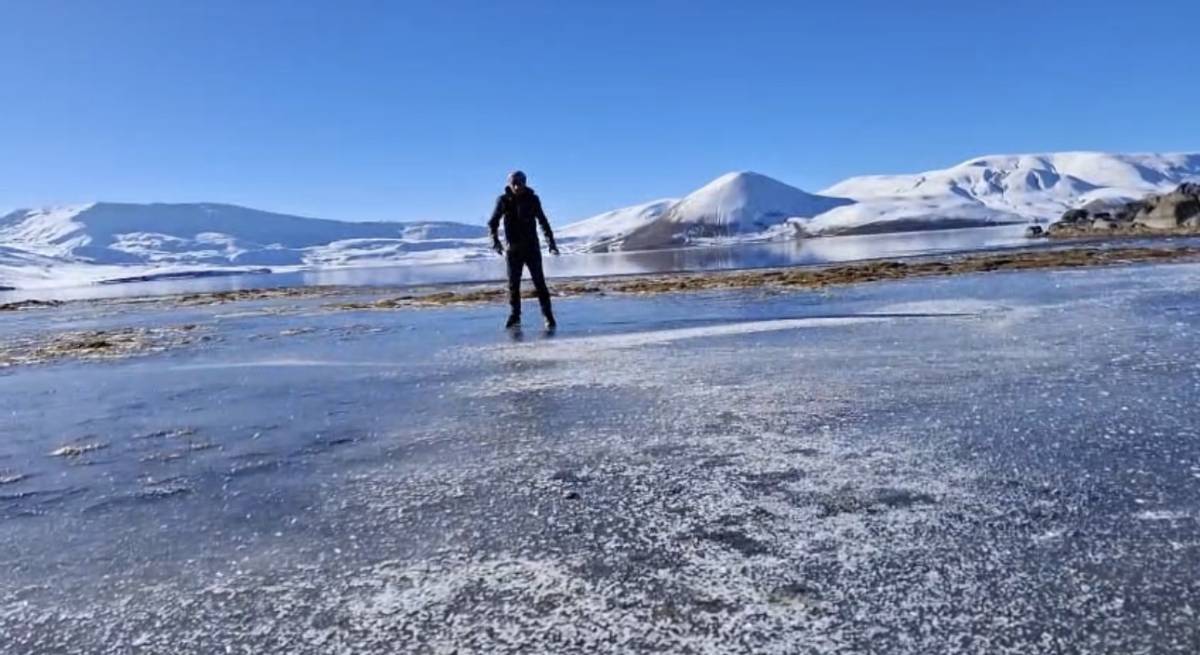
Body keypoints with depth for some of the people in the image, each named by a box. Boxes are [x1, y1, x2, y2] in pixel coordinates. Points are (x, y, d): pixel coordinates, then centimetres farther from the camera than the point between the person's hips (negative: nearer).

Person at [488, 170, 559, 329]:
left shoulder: (532, 199, -2)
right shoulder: (503, 200, -2)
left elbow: (543, 222, 5)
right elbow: (492, 223, 5)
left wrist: (551, 244, -1)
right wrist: (496, 242, -9)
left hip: (532, 247, -1)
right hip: (513, 249, 1)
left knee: (539, 282, -5)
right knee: (513, 283, 4)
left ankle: (548, 316, -2)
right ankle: (515, 316, 14)